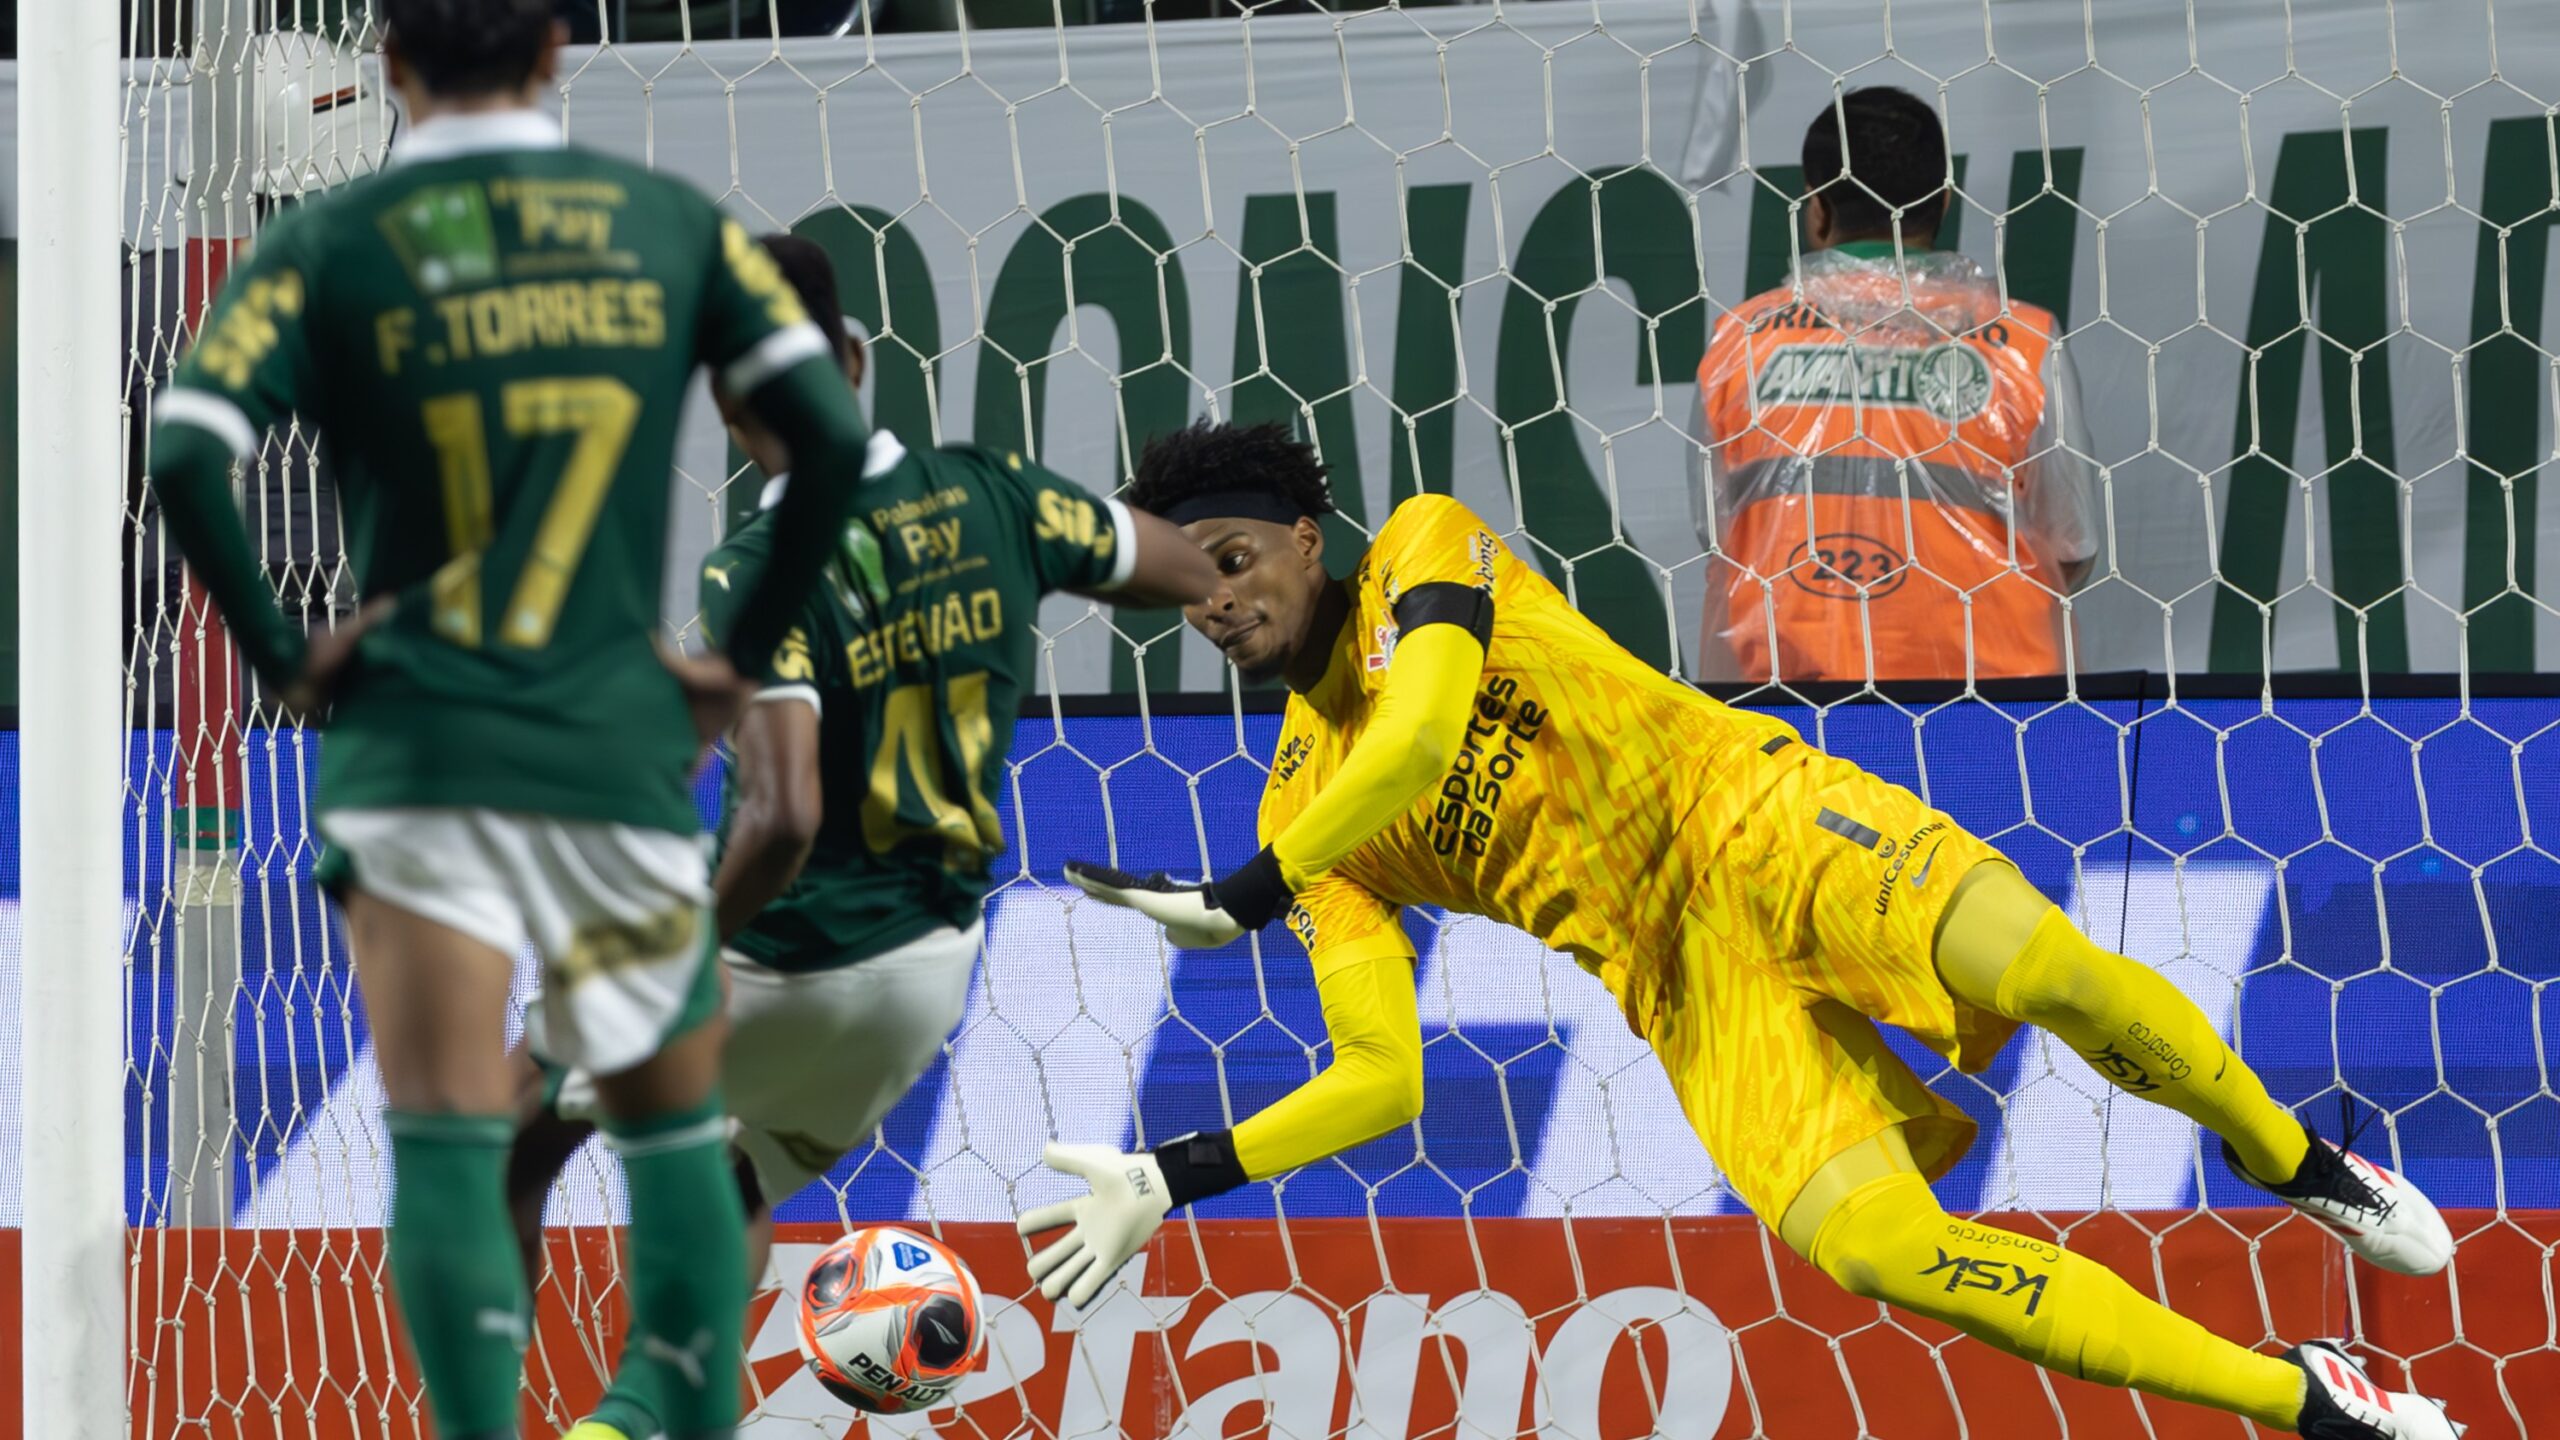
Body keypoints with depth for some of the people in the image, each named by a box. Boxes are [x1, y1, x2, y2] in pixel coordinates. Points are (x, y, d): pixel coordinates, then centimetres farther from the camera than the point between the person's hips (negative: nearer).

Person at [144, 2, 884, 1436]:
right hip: (624, 749, 2)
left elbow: (186, 455, -13)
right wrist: (744, 655, 7)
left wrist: (280, 653, -2)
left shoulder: (329, 244, 1)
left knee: (447, 1148, -5)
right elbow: (837, 434, -2)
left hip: (415, 742, -1)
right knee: (677, 1133, 16)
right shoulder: (670, 223, 5)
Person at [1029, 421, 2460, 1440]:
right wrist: (1170, 1181, -3)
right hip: (1674, 978, 3)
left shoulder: (1425, 549, 2)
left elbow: (1421, 733, -18)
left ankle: (2297, 1163, 1)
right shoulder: (1305, 814, 10)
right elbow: (1380, 1083, 7)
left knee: (2057, 973, -30)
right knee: (1874, 1246, -21)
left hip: (1741, 813, -3)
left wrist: (1241, 897, -21)